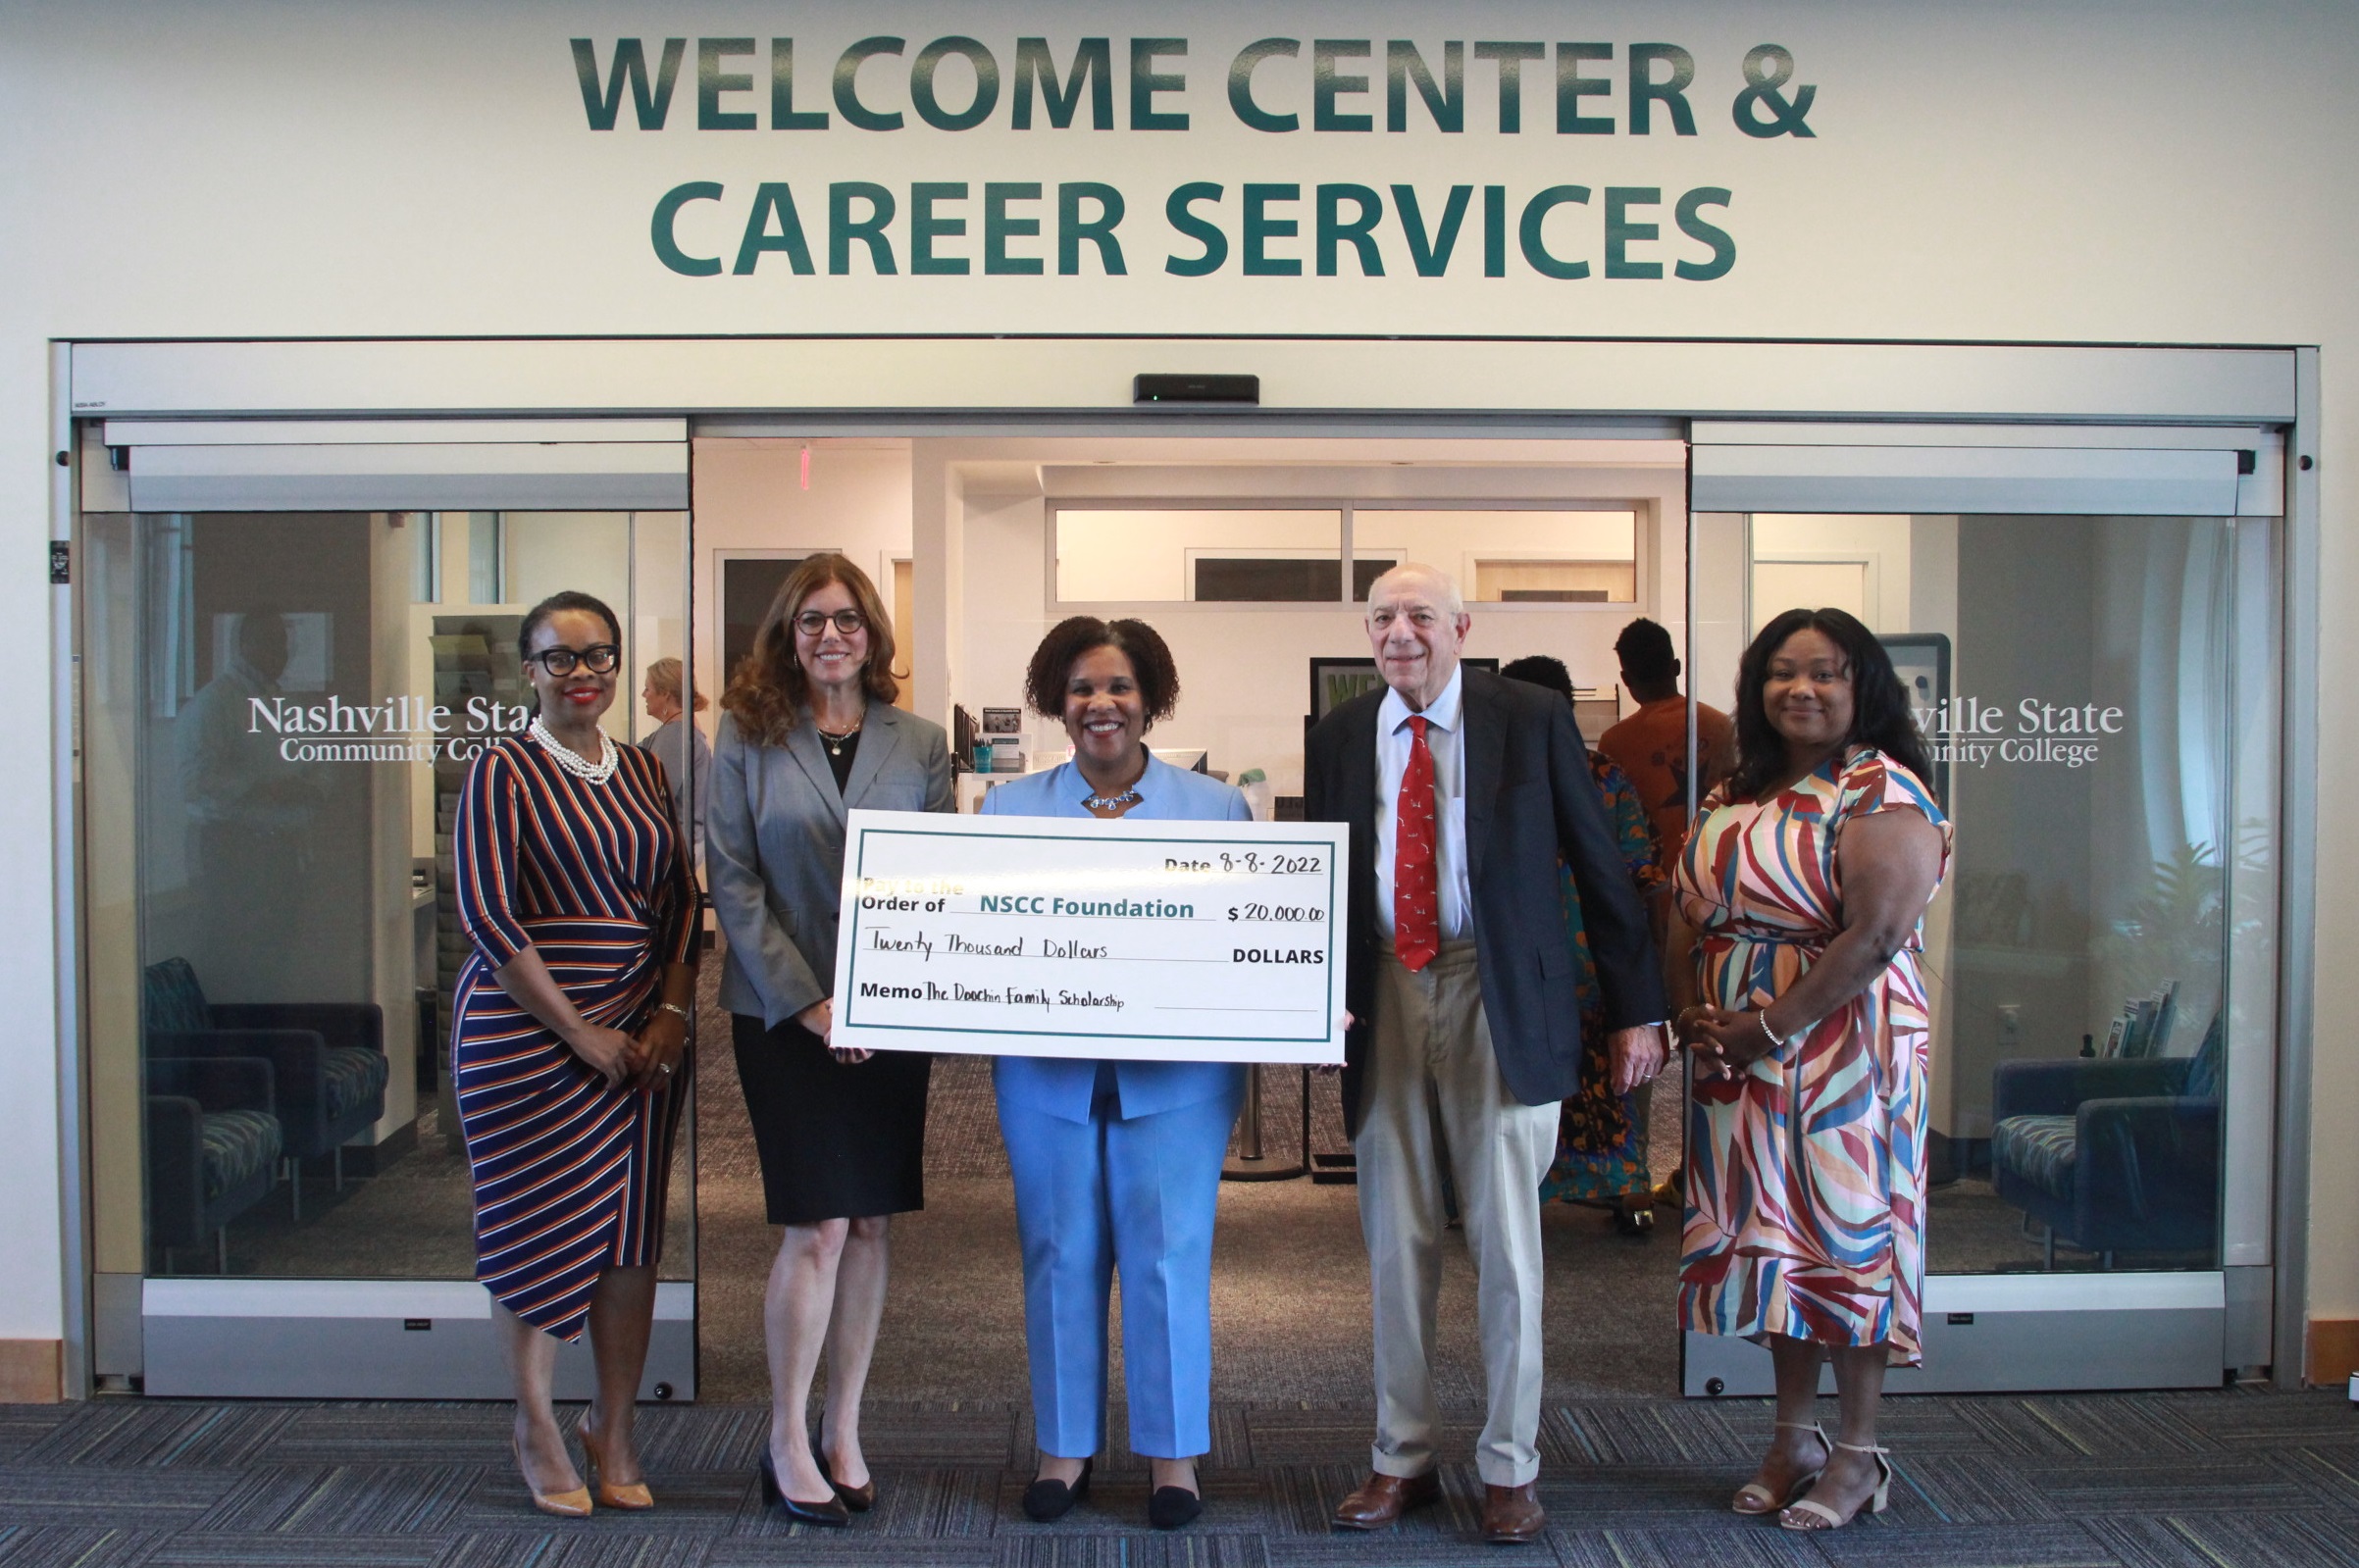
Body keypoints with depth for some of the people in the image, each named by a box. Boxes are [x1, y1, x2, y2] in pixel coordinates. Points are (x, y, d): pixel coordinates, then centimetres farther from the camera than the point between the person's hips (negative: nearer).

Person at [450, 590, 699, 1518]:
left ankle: (614, 1426, 20)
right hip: (529, 1037, -4)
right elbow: (487, 915, -11)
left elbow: (682, 901, 12)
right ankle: (537, 1427, 20)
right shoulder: (504, 770, -4)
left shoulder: (643, 773, 12)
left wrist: (672, 1013, -2)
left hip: (645, 1032, 5)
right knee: (540, 1230, 2)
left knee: (631, 1232, 6)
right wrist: (578, 1031, -13)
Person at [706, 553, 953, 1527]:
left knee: (871, 1226, 6)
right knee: (817, 1227, -6)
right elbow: (731, 879, -3)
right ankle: (786, 1443, 9)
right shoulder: (747, 736, 1)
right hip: (785, 1012, -3)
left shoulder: (919, 744, 8)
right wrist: (806, 1000, -11)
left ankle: (843, 1433, 19)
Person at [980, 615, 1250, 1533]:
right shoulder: (1009, 809, 7)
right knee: (1060, 1257, 7)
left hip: (1174, 1073, -1)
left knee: (1168, 1257, 1)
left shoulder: (1216, 809, 5)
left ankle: (1174, 1451, 18)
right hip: (1049, 1070, 1)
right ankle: (1064, 1447, 23)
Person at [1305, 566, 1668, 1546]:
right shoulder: (1336, 739, 6)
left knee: (1506, 1240, 4)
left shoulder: (1534, 720, -2)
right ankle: (1403, 1460, 26)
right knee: (1395, 1243, 11)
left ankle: (1509, 1469, 19)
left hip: (1501, 1003, -3)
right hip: (1381, 998, 3)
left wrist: (1636, 1012, -2)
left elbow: (1600, 868, 0)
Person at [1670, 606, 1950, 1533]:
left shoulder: (1881, 793, -10)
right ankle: (1794, 1437, 24)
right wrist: (1691, 1013, -3)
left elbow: (1876, 934, -20)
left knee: (1845, 1234, 0)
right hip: (1741, 1065, 7)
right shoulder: (1735, 797, 12)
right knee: (1771, 1236, 12)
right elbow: (1687, 915, 14)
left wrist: (1768, 1026, -18)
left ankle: (1857, 1458, 13)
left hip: (1842, 1050, -7)